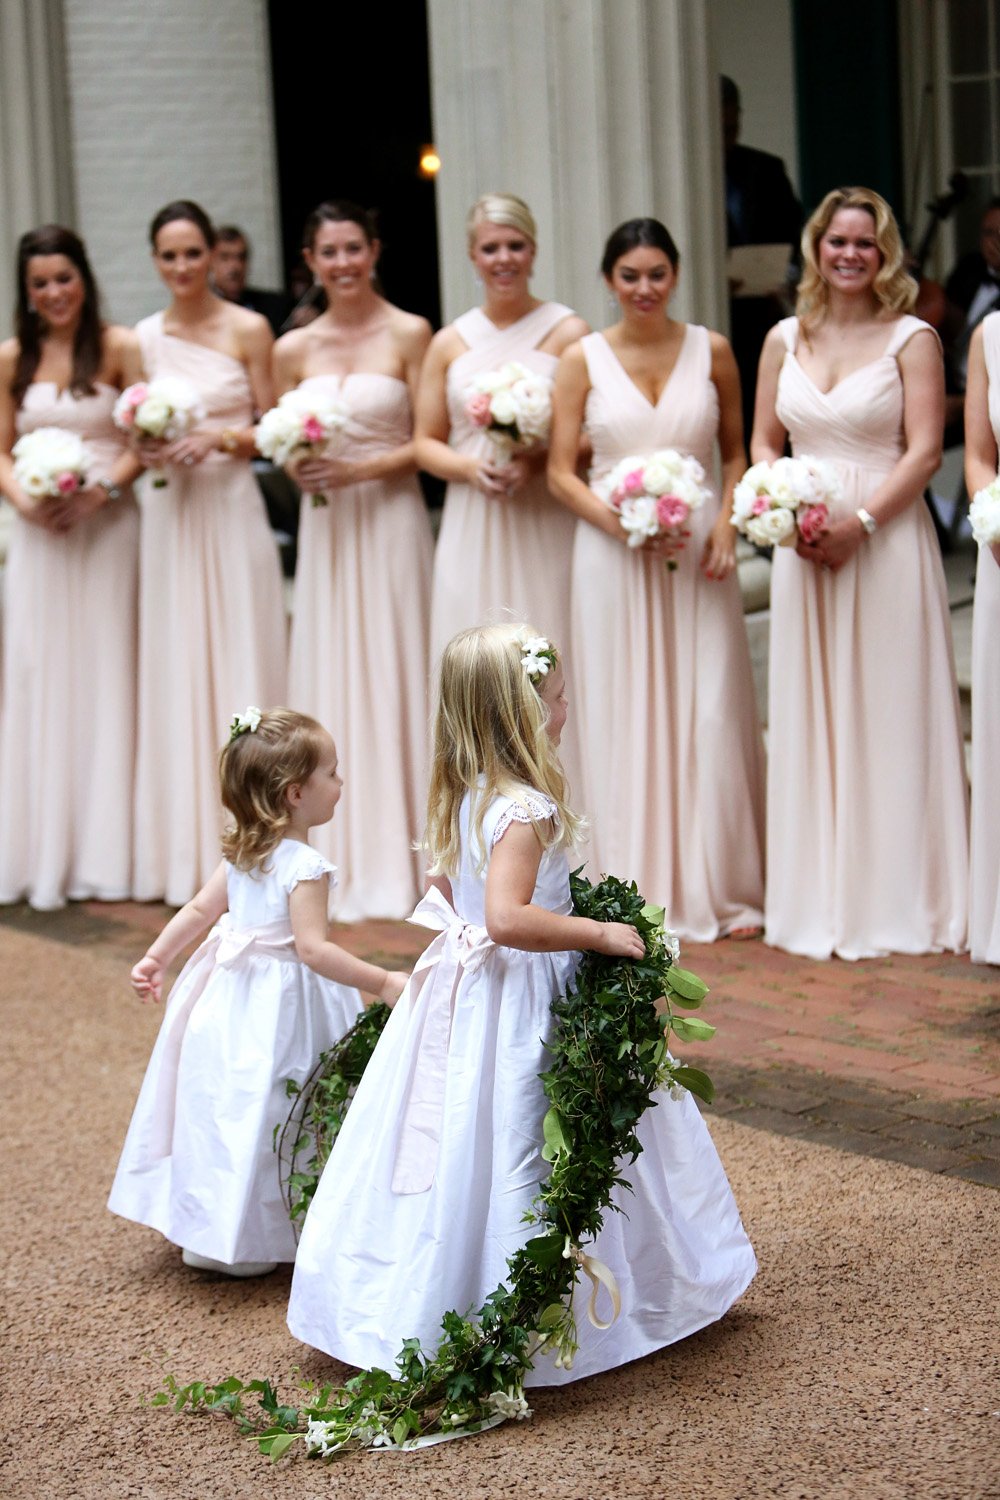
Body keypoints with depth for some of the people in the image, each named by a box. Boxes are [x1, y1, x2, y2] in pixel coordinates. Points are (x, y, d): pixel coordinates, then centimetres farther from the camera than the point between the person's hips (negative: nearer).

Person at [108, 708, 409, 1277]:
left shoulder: (242, 854, 6)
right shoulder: (305, 865, -20)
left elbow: (199, 910, 14)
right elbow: (313, 949, -26)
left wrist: (155, 959, 24)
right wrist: (383, 982, -26)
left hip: (228, 999, 8)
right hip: (277, 1010, -8)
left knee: (226, 1111, 16)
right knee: (260, 1112, 0)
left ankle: (204, 1229, 26)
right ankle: (238, 1243, 7)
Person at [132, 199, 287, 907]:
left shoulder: (248, 329, -2)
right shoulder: (145, 337, 9)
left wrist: (220, 438, -17)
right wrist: (146, 447, -5)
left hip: (232, 509, -3)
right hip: (168, 511, 4)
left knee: (239, 659, -1)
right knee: (176, 668, 5)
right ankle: (188, 843, 13)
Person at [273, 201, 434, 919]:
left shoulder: (409, 334, -2)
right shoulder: (294, 349, 9)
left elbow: (427, 444, -5)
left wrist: (357, 469, -16)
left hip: (391, 520, -4)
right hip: (324, 529, 4)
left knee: (392, 680, -2)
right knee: (329, 681, 4)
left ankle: (398, 858, 7)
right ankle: (343, 859, 12)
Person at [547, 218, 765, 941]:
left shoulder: (711, 351, 5)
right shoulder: (584, 359, 2)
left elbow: (735, 453, 11)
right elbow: (561, 471, 1)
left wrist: (727, 523, -6)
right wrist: (618, 522, -15)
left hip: (697, 553, 0)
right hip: (613, 554, 0)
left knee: (711, 715, 0)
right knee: (627, 716, 3)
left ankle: (721, 886, 12)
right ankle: (644, 888, 14)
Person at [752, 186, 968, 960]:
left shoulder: (912, 338, -2)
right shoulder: (785, 339, 11)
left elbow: (925, 452, -8)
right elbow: (764, 443, 13)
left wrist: (859, 523, -17)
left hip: (886, 541, -4)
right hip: (803, 545, 4)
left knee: (889, 715, 0)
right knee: (810, 716, 7)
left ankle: (895, 899, 9)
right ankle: (817, 898, 16)